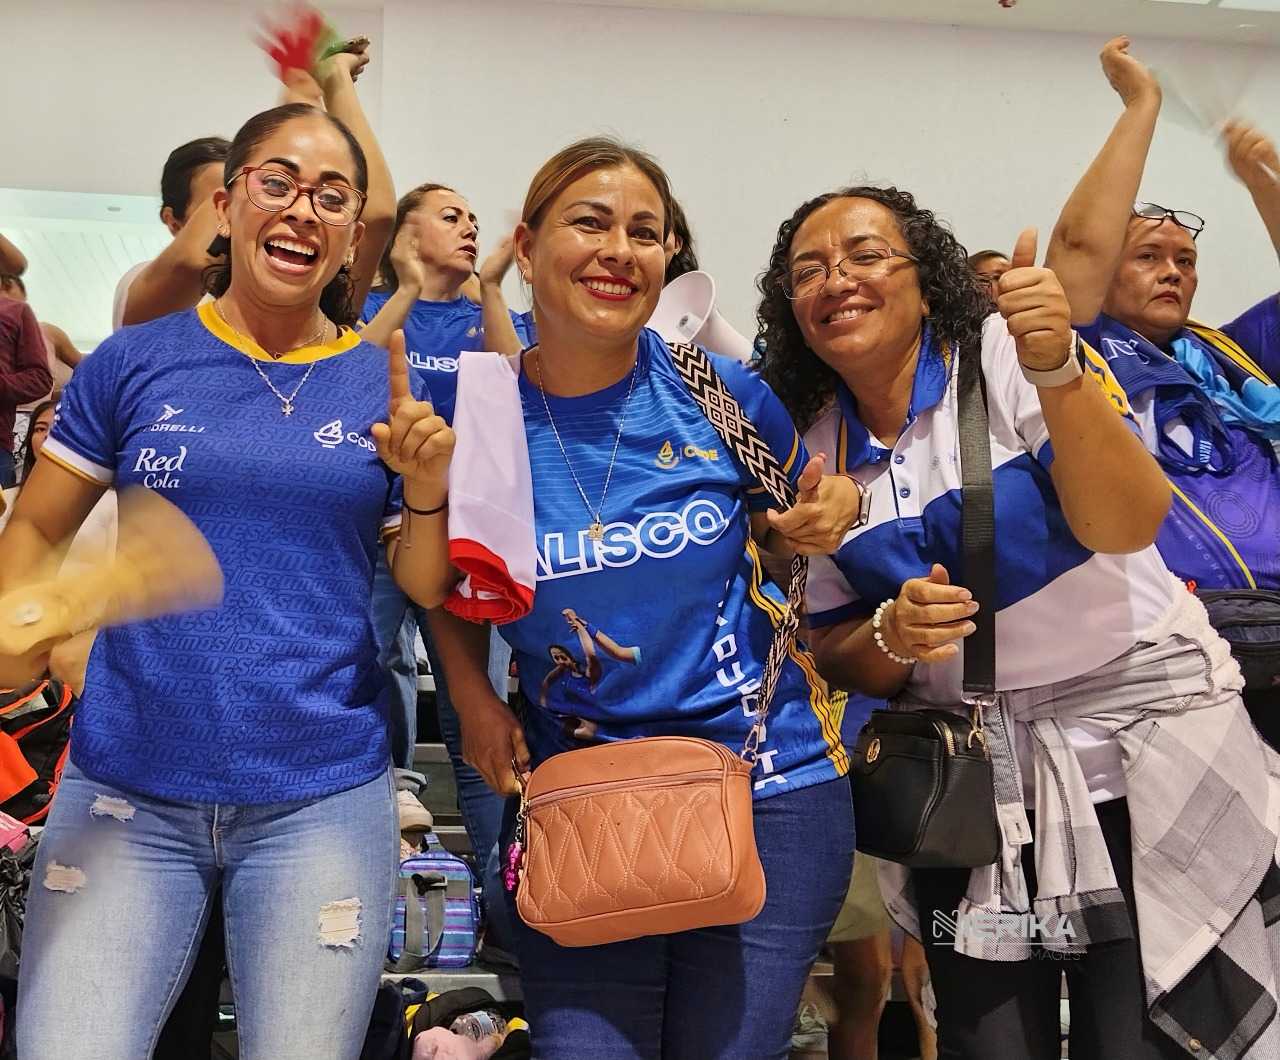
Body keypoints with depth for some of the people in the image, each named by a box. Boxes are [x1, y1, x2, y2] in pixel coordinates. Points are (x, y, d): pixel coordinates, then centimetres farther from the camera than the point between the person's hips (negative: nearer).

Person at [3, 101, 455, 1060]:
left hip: (322, 798, 1)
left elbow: (427, 589, 7)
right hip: (127, 794, 0)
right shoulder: (135, 364, 2)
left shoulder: (385, 388, 4)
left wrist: (429, 489, -12)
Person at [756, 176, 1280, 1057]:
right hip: (970, 784, 3)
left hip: (1139, 736, -3)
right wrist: (891, 636, -15)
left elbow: (1127, 526, -21)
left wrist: (1056, 371, -34)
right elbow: (834, 657, 7)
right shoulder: (810, 452, 3)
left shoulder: (1004, 355, -9)